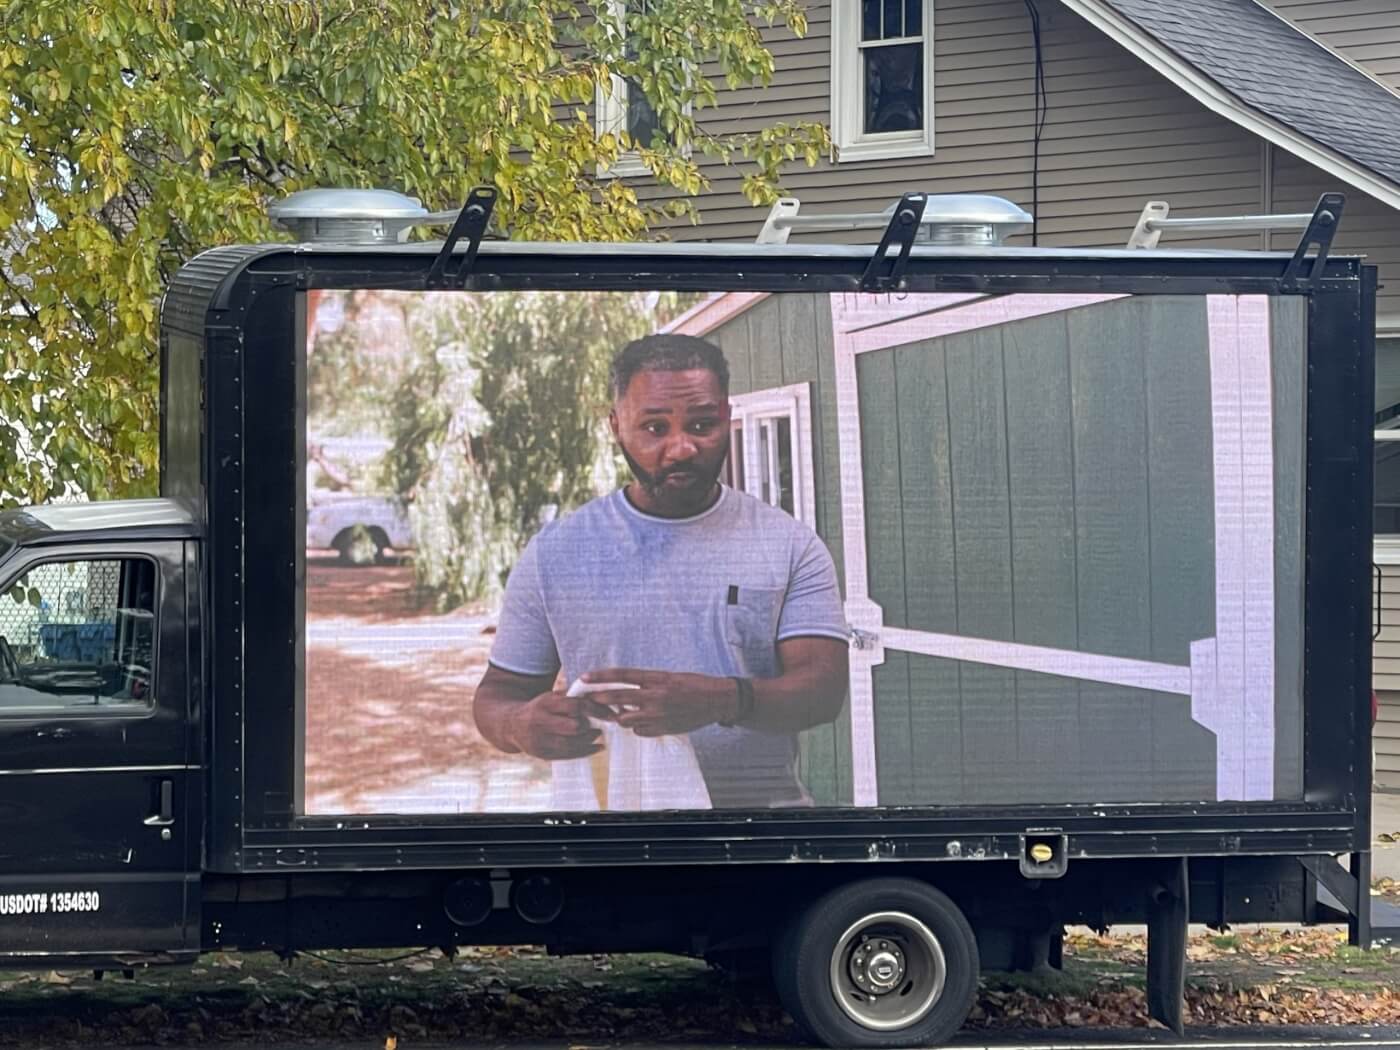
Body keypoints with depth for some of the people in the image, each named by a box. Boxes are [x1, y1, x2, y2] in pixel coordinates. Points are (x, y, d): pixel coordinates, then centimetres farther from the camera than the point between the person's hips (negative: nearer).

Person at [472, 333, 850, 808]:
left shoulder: (790, 546, 7)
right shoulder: (555, 553, 10)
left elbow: (824, 688, -3)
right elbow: (498, 694, 13)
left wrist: (723, 700, -23)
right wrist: (522, 726, -11)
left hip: (761, 800, -1)